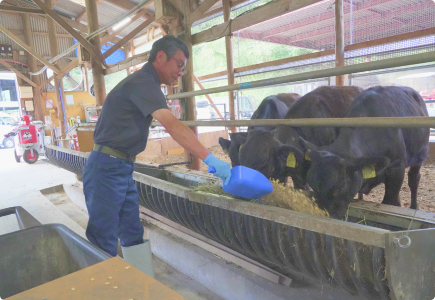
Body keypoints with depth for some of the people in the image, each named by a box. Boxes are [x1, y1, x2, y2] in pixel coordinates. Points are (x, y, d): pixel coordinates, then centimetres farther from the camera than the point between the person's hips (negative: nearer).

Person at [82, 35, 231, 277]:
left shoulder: (144, 82, 15)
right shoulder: (142, 82, -16)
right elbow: (172, 125, -29)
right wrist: (211, 160, -32)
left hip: (122, 169, 9)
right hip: (107, 169, -9)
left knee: (133, 234, 12)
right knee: (104, 242, 0)